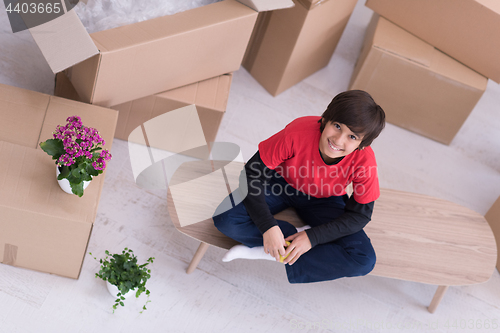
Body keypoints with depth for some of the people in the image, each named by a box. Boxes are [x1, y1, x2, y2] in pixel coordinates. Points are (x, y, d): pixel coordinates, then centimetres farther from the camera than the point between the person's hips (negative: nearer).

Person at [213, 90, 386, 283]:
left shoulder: (364, 161, -29)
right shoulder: (298, 132, -34)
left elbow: (360, 215, -16)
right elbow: (253, 173, -24)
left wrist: (312, 237, -25)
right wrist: (268, 226, -32)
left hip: (324, 200, 1)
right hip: (282, 185, -1)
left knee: (364, 261, -22)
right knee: (225, 219, -26)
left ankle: (266, 254, -18)